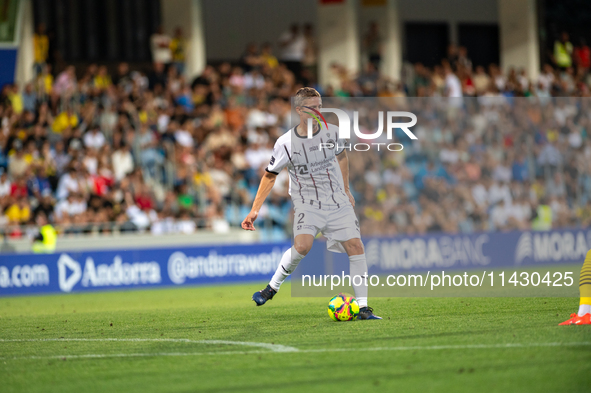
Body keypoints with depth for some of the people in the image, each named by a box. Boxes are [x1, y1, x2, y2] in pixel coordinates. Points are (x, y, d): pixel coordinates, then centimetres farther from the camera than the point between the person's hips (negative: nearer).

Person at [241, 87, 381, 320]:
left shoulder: (331, 132, -3)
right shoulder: (286, 143, -11)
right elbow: (270, 175, 1)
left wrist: (346, 190, 22)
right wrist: (255, 210, -3)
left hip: (338, 202, 3)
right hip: (306, 204, -3)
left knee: (356, 247, -9)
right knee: (302, 245, -28)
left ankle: (363, 308, -2)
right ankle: (272, 287, -7)